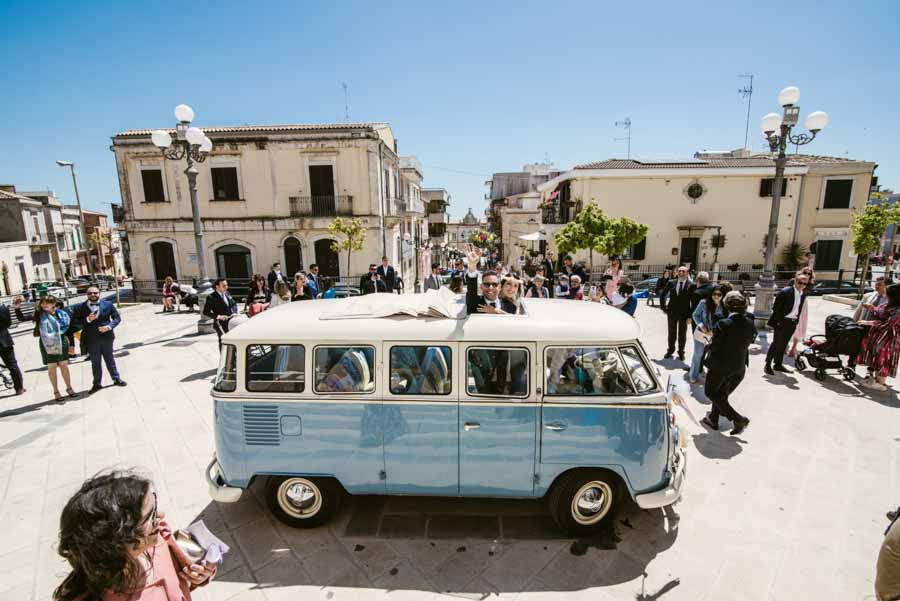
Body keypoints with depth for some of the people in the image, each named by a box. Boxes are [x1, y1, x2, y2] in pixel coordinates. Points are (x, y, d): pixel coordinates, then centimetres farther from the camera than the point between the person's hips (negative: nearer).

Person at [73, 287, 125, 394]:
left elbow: (117, 318, 2)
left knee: (109, 359, 14)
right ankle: (97, 384, 22)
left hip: (106, 337, 0)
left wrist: (109, 326, -14)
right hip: (91, 340, 0)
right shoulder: (80, 308, -2)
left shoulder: (108, 304, 0)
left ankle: (116, 379, 26)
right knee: (95, 362, 10)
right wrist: (87, 320, -19)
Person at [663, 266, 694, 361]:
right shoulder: (671, 283, -1)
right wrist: (663, 306, 5)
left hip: (684, 314, -2)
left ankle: (681, 352, 23)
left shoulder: (691, 285, -8)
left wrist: (690, 315, -11)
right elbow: (663, 294, 10)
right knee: (671, 333, 14)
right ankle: (670, 350, 28)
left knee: (682, 334, 9)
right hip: (671, 312, 2)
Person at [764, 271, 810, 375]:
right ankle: (768, 365, 3)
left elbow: (799, 309, 15)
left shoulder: (803, 294, 6)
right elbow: (775, 307, -13)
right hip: (781, 322, -6)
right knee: (776, 343, -4)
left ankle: (778, 364, 22)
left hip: (792, 323, 7)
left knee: (783, 344, 13)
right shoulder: (785, 292, -14)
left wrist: (797, 321, 11)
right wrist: (778, 321, -15)